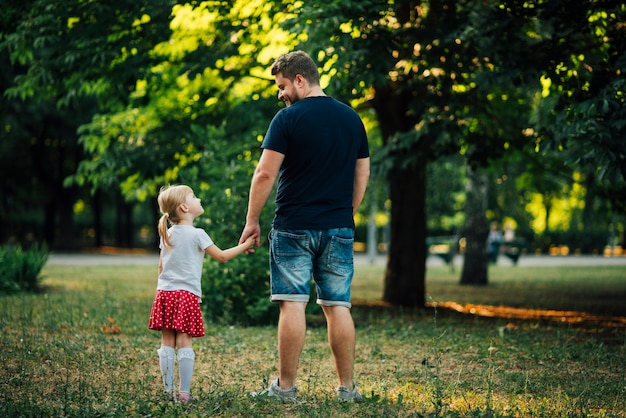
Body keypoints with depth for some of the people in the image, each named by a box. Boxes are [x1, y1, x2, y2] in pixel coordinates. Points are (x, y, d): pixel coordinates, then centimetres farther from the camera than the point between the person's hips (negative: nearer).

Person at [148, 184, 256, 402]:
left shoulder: (167, 235, 12)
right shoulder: (197, 234, -6)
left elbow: (161, 267, 16)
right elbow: (221, 256, -2)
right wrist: (244, 245, 8)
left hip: (165, 293, 5)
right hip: (187, 294, -5)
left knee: (167, 343, 5)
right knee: (184, 342, -4)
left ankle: (169, 390, 7)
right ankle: (184, 392, -5)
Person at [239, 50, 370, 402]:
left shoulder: (288, 118, -7)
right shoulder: (352, 118, 10)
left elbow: (265, 174, -10)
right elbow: (362, 175, 15)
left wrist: (252, 221, -2)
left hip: (294, 228, -4)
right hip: (339, 229, 5)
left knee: (293, 304, -2)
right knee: (338, 306, 7)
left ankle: (286, 386, 0)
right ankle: (347, 387, 9)